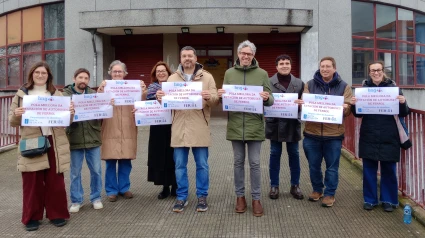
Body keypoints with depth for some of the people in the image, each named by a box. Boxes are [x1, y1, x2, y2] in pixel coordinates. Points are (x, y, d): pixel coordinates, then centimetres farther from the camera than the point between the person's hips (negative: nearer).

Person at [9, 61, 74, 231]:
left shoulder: (57, 94, 10)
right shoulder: (21, 94, 5)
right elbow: (12, 122, 4)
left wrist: (70, 112, -10)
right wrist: (16, 115, -18)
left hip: (54, 143, 1)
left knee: (55, 181, 6)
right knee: (32, 182, 4)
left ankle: (56, 214, 19)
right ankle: (32, 217, 17)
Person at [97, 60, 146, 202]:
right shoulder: (105, 87, 4)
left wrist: (142, 92, -14)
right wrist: (99, 92, -24)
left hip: (127, 131, 2)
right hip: (110, 131, -1)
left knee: (126, 161, 7)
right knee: (111, 162, 2)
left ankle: (124, 188, 21)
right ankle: (112, 190, 15)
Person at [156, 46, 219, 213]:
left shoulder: (207, 77, 4)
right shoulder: (172, 78, 11)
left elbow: (216, 100, -1)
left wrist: (210, 97, -24)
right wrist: (160, 97, -12)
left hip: (199, 129, -2)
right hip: (179, 128, 2)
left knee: (202, 165, 6)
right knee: (180, 165, 8)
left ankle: (202, 196, 21)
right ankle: (181, 197, 21)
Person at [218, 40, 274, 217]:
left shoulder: (262, 74, 2)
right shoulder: (229, 73, 7)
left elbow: (271, 101, 1)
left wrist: (267, 98, -21)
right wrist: (220, 95, -12)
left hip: (255, 125, -1)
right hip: (235, 124, 2)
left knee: (254, 163, 4)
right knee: (238, 162, 10)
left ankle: (256, 199, 16)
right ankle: (240, 196, 23)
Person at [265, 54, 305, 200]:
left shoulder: (299, 83, 7)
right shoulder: (269, 83, -1)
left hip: (293, 124, 2)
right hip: (275, 124, -2)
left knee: (294, 154, 10)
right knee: (275, 154, 7)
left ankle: (295, 185, 24)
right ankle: (274, 186, 19)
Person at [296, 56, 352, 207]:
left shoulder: (344, 87, 3)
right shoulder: (310, 85, 6)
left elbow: (347, 111, 2)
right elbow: (305, 104, 5)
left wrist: (345, 108, -22)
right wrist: (299, 103, -18)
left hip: (334, 134, -1)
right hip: (312, 133, 2)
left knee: (332, 167, 8)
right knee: (314, 165, 12)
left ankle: (330, 194, 23)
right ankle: (317, 190, 32)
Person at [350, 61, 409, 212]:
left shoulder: (393, 87, 0)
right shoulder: (364, 88, 4)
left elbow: (403, 114, 2)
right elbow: (358, 114, 8)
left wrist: (403, 103, -19)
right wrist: (353, 105, -12)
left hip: (389, 138, -1)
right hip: (368, 137, 1)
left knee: (389, 170, 8)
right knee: (369, 169, 8)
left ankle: (388, 200, 22)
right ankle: (370, 199, 21)